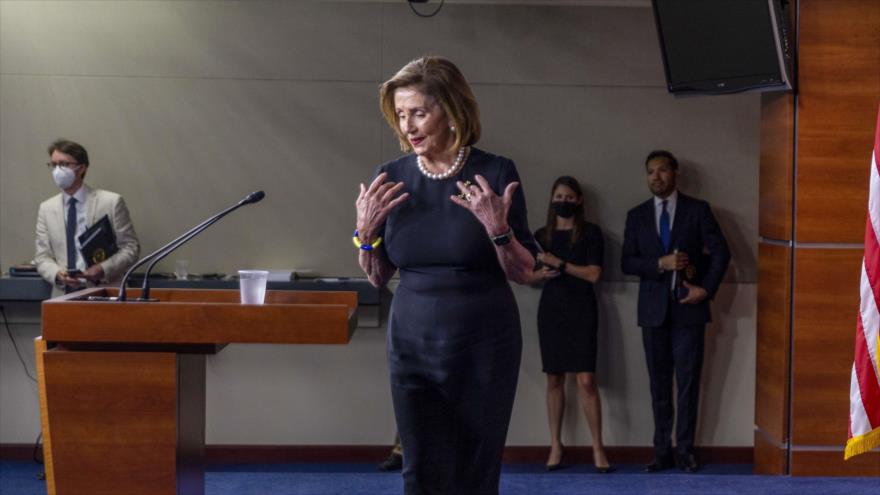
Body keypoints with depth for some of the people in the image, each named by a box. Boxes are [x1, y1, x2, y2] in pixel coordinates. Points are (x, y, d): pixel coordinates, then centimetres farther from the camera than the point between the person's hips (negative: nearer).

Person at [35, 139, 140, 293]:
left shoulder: (111, 202, 2)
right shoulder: (46, 209, 12)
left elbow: (131, 247, 3)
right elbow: (42, 257, 11)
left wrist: (104, 269, -12)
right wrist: (57, 274, -9)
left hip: (104, 292, -2)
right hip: (63, 292, 3)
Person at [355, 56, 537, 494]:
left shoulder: (495, 173, -8)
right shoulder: (392, 177, 0)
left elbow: (523, 273, -5)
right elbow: (378, 277, 8)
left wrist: (498, 228, -22)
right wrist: (366, 231, -10)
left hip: (483, 345, -2)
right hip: (412, 343, 2)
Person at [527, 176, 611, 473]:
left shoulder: (591, 232, 0)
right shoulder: (541, 235, 10)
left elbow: (594, 274, -9)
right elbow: (527, 275, 16)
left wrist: (558, 263, -13)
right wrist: (541, 273, -6)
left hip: (581, 310, -3)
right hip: (550, 310, 3)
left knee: (586, 379, -10)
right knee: (554, 379, 4)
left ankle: (598, 448, -4)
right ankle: (555, 446, 10)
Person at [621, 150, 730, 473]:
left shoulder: (697, 210, 2)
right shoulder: (637, 215, 9)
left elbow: (721, 252, 0)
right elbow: (627, 262, 2)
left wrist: (706, 288, -10)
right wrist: (661, 263, -13)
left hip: (688, 306, -2)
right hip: (653, 309, 2)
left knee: (688, 382, -1)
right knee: (659, 383, 6)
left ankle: (685, 450, 5)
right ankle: (662, 451, 11)